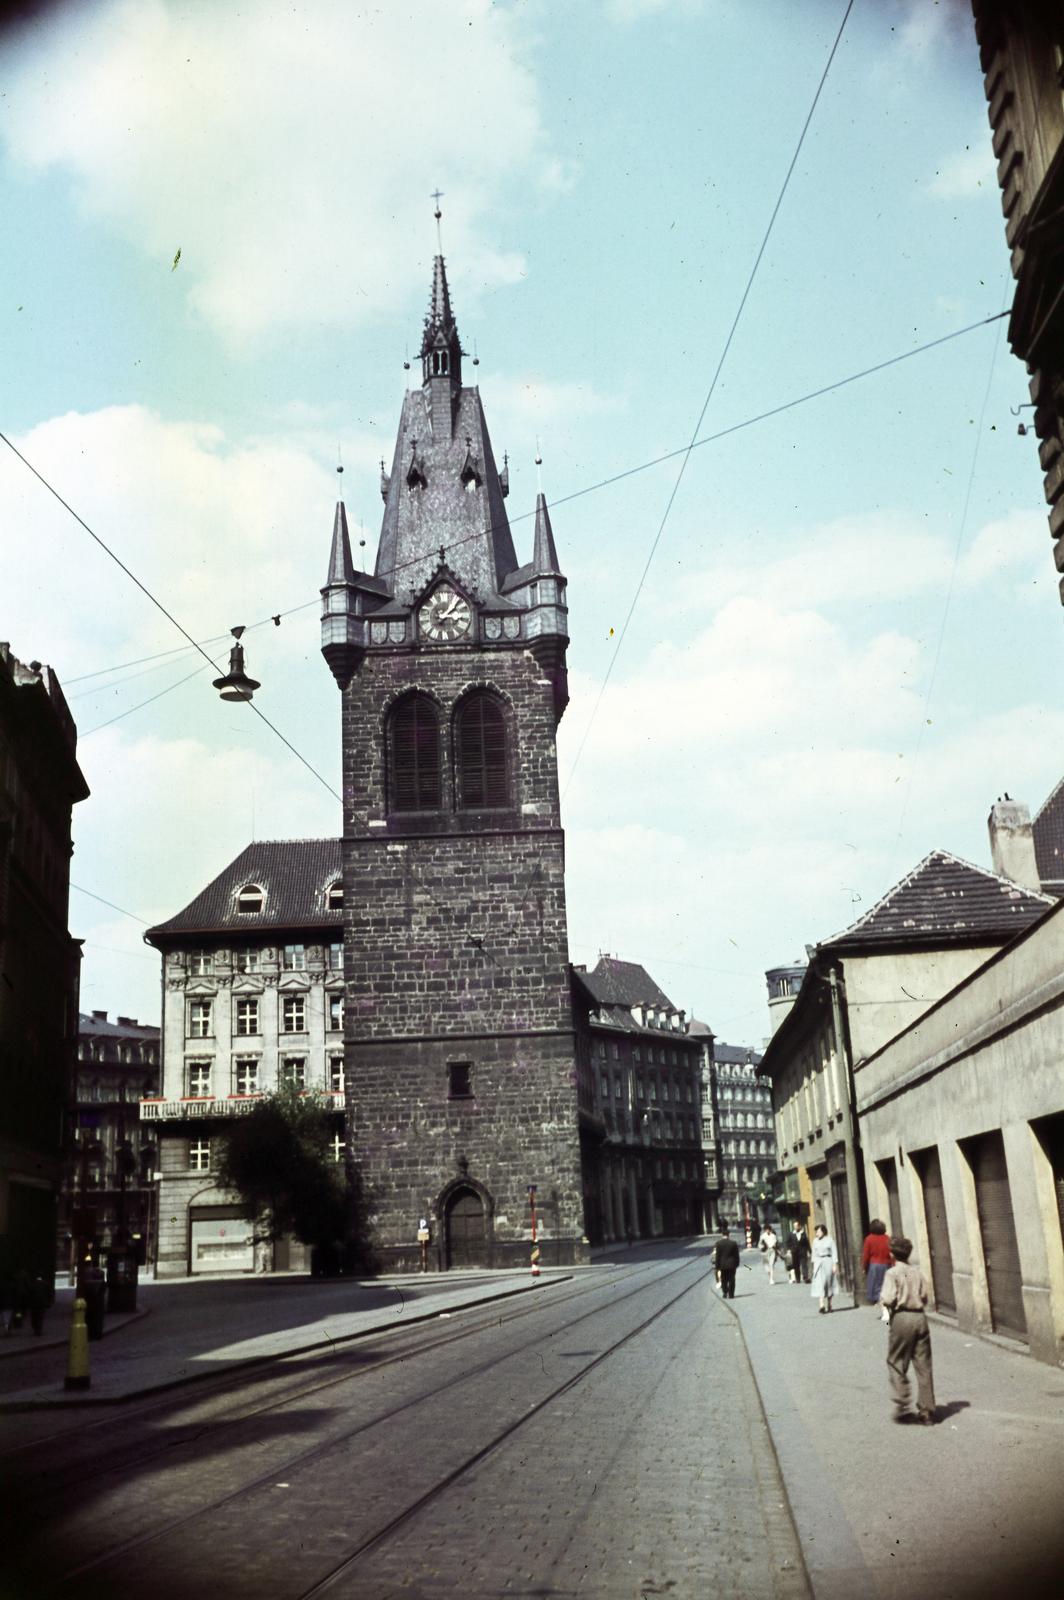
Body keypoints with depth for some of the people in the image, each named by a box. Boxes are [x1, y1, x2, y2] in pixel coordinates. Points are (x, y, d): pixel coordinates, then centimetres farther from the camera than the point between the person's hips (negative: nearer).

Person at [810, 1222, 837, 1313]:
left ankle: (829, 1304, 23)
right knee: (820, 1284, -9)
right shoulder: (815, 1241, 8)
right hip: (818, 1263, 2)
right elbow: (814, 1253, 12)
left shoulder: (829, 1240, -3)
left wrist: (835, 1265, -8)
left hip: (828, 1262, -2)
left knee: (829, 1284, 7)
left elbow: (834, 1253, -3)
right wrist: (814, 1264, 7)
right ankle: (822, 1305, -16)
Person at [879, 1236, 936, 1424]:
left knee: (896, 1363, 7)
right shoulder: (917, 1272, 8)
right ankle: (927, 1410, 9)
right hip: (919, 1317, 4)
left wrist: (882, 1300, 5)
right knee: (923, 1365, 7)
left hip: (901, 1318, -4)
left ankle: (901, 1405, -1)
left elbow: (889, 1299, -15)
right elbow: (925, 1297, 7)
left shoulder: (892, 1273, -6)